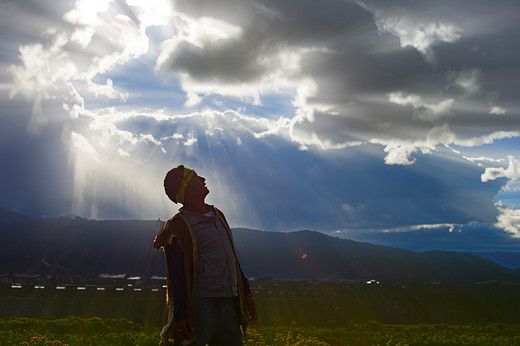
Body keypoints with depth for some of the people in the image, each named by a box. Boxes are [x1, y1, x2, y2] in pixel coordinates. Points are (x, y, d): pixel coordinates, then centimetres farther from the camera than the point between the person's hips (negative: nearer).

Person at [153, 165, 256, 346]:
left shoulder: (218, 216, 17)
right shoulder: (178, 226, -6)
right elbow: (175, 275, -11)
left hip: (229, 303, 7)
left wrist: (246, 292, 22)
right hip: (200, 305, -7)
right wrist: (181, 314, -18)